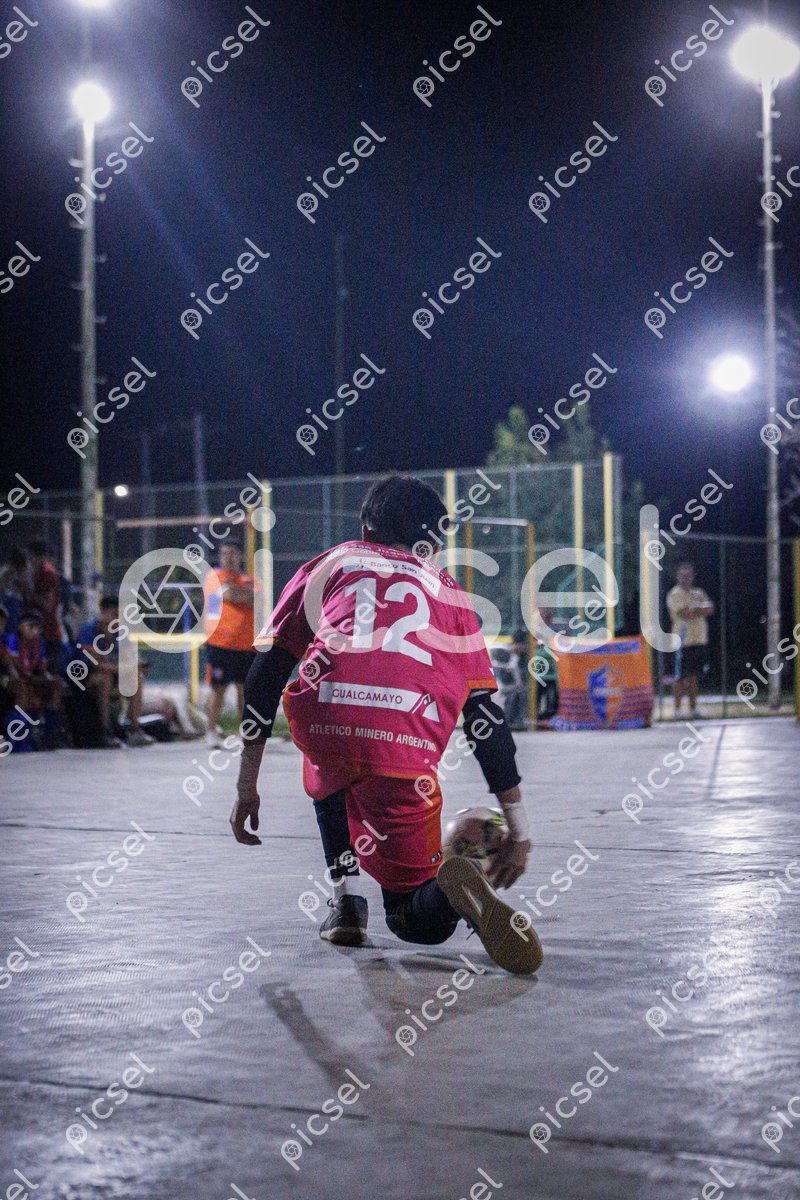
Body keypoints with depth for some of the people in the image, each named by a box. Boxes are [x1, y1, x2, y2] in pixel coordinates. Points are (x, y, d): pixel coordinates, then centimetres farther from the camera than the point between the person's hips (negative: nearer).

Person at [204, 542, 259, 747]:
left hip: (247, 645, 4)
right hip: (220, 643, -4)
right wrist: (248, 595, 0)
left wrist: (239, 592, -12)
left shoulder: (249, 580, 15)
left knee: (245, 689, 7)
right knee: (218, 688, -4)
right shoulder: (215, 576, 1)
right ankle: (212, 732, 1)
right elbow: (229, 596, -15)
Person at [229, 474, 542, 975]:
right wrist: (518, 828, 28)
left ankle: (346, 898, 22)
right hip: (408, 742, 0)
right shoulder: (449, 591, 31)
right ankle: (455, 891, -21)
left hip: (322, 715, 0)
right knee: (419, 918, 14)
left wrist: (247, 785, 25)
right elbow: (486, 716, 25)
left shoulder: (330, 563, 29)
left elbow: (266, 672, 20)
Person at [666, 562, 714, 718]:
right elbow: (684, 614, -18)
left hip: (700, 641, 6)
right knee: (681, 677, -5)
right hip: (684, 640, -6)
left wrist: (694, 611, -12)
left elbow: (710, 609, 4)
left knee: (693, 676, 9)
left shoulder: (698, 593, 18)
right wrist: (701, 610, -5)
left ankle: (693, 708, 13)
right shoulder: (675, 594, -4)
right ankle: (677, 709, -1)